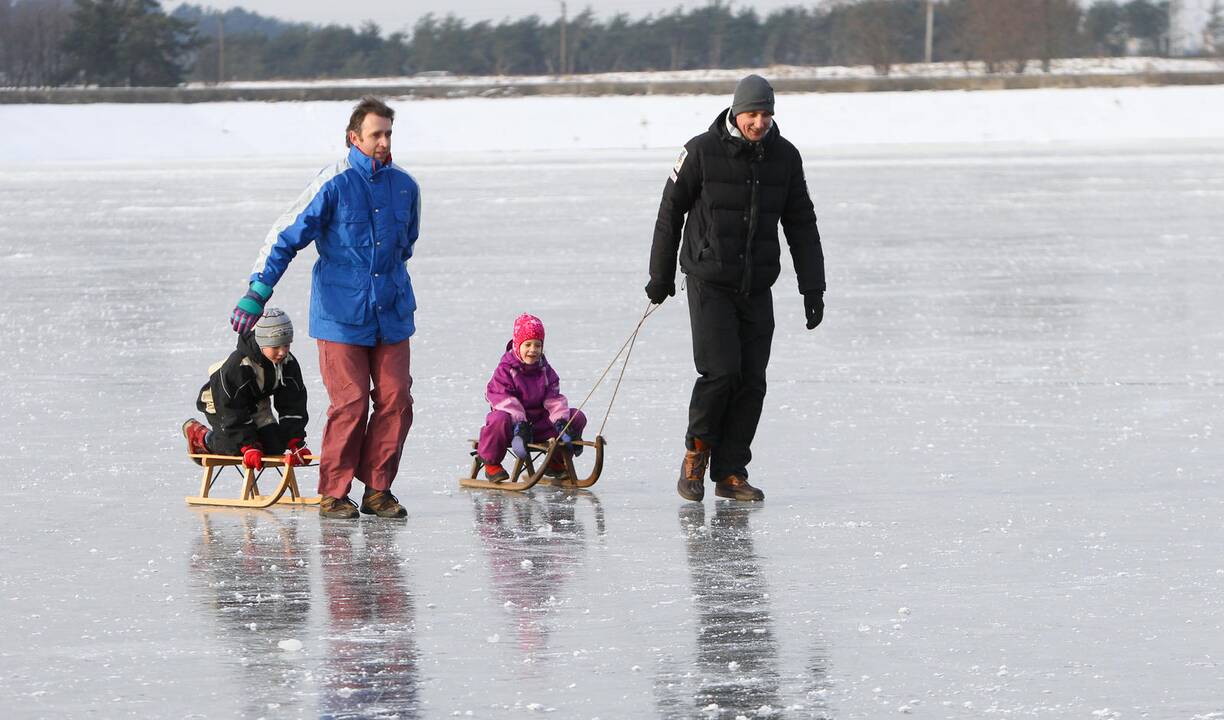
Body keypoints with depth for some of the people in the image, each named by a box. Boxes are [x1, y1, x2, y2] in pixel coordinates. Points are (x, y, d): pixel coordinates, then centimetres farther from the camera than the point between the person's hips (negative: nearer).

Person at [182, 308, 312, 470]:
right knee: (235, 447, -24)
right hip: (219, 404, -6)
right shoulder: (237, 366, -37)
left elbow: (293, 406, -16)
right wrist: (249, 446, -37)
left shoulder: (289, 364, -21)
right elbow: (233, 413, -32)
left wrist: (295, 441, -26)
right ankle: (200, 436, 8)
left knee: (274, 444, -6)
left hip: (256, 405, 6)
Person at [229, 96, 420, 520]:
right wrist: (258, 291, -14)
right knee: (350, 404, -8)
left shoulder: (404, 186, 6)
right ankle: (334, 494, 3)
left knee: (395, 401, 0)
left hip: (391, 314, 5)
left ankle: (378, 489, 10)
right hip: (341, 314, -5)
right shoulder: (334, 184, -9)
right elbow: (285, 237, -9)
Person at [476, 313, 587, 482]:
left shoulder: (545, 370, 9)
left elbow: (554, 399, 3)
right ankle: (491, 463, -17)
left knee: (577, 417, -5)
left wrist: (561, 422, -16)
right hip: (513, 421, -6)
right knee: (500, 419, -43)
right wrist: (519, 424, -33)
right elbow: (504, 399, -20)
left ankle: (557, 462, 14)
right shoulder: (505, 370, -8)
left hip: (539, 423, 6)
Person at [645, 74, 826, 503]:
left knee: (752, 381, -1)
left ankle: (730, 472, 8)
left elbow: (801, 225, 9)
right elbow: (670, 213, 0)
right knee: (721, 371, -16)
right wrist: (661, 276, 3)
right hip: (710, 283, -4)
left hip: (758, 288, 4)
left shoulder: (785, 157, 3)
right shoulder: (702, 151, -8)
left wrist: (813, 288, 5)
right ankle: (697, 450, 7)